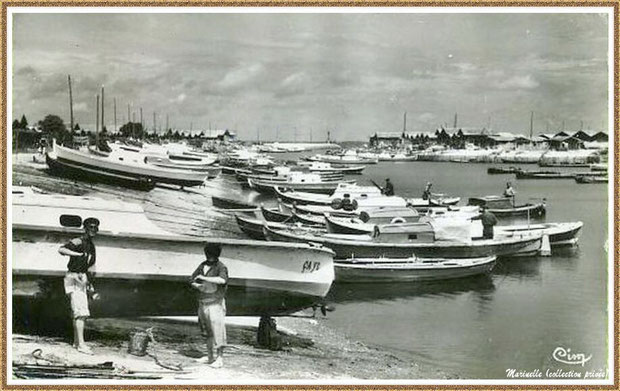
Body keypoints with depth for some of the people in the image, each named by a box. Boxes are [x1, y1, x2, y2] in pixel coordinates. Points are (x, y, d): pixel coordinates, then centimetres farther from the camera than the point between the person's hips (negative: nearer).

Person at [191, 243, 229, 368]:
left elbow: (222, 280, -31)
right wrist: (198, 286, -9)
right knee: (207, 331, 14)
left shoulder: (221, 267, -10)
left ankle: (219, 358, -3)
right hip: (202, 303, 7)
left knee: (217, 331, -8)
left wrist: (204, 278, -27)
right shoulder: (202, 266, 9)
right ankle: (210, 357, 25)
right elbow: (192, 281, 13)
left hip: (215, 303, -7)